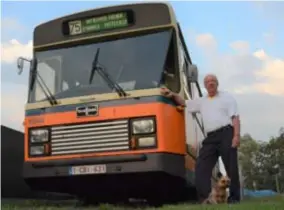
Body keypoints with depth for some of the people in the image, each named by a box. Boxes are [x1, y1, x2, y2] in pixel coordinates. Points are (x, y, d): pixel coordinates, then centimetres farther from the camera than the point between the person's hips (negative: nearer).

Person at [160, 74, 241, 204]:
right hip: (210, 137, 5)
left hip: (226, 134, -5)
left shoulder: (227, 97, 12)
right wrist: (173, 95, 9)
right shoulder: (201, 101, 26)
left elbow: (235, 117, 2)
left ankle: (234, 197, 2)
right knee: (201, 166, -7)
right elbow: (184, 103, 28)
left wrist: (236, 135, -11)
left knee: (231, 167, -5)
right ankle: (204, 197, -9)